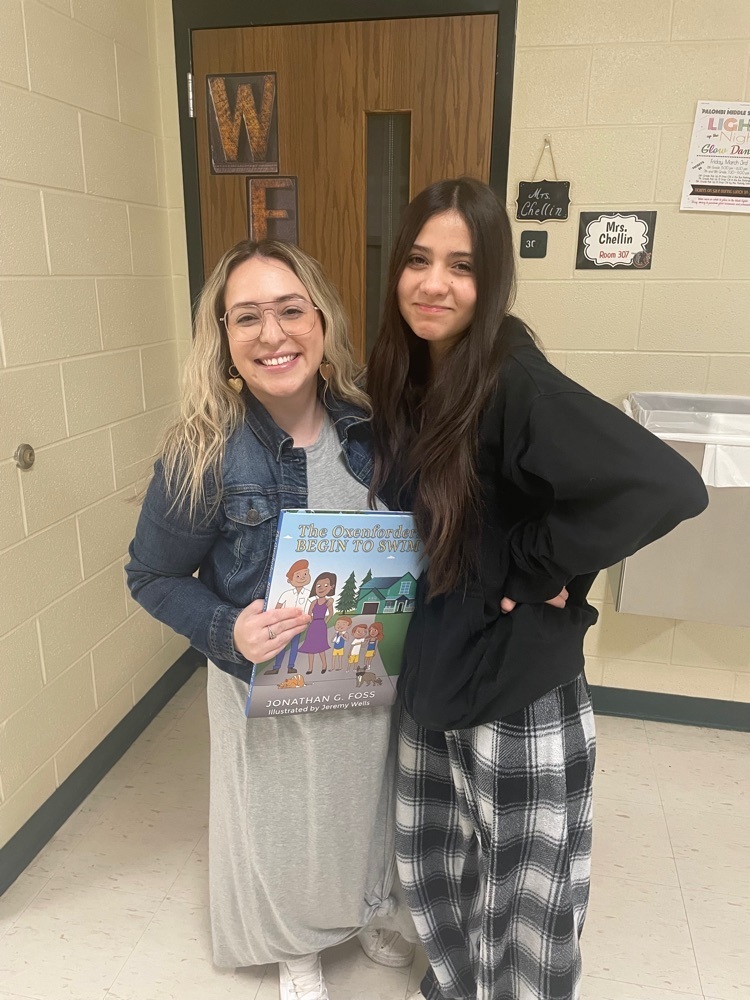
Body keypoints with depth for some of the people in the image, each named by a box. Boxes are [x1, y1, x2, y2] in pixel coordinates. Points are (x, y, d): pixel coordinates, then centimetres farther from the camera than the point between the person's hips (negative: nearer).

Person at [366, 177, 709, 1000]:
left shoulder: (517, 386, -22)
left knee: (522, 899, 14)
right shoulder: (400, 381, 1)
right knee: (434, 870, 27)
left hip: (517, 691, -7)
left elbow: (668, 487, -32)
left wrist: (532, 569, -22)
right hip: (430, 679, 7)